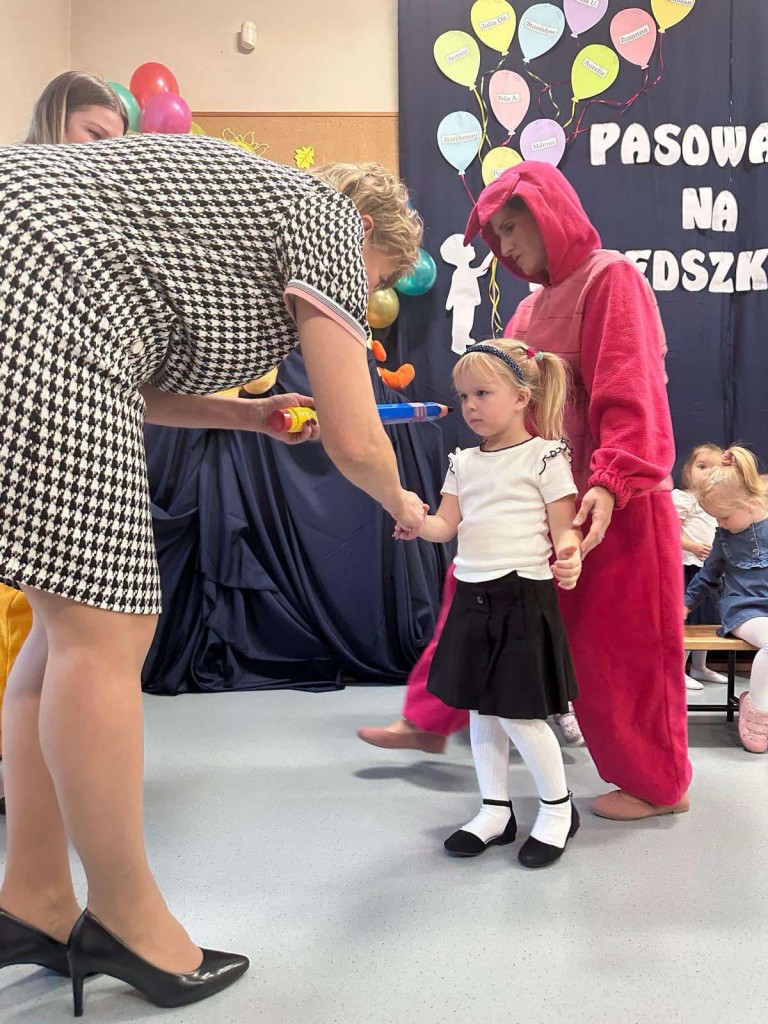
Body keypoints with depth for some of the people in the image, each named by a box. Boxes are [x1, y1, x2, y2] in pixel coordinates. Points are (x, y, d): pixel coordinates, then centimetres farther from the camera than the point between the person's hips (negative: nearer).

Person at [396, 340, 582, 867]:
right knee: (480, 708, 12)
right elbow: (447, 525, 7)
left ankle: (559, 808, 20)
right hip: (472, 595, 7)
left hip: (522, 595, -6)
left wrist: (570, 555, -30)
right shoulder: (464, 462, 12)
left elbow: (564, 528, -8)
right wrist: (418, 523, -15)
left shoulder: (544, 456, -5)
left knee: (517, 713, -3)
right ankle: (496, 811, 28)